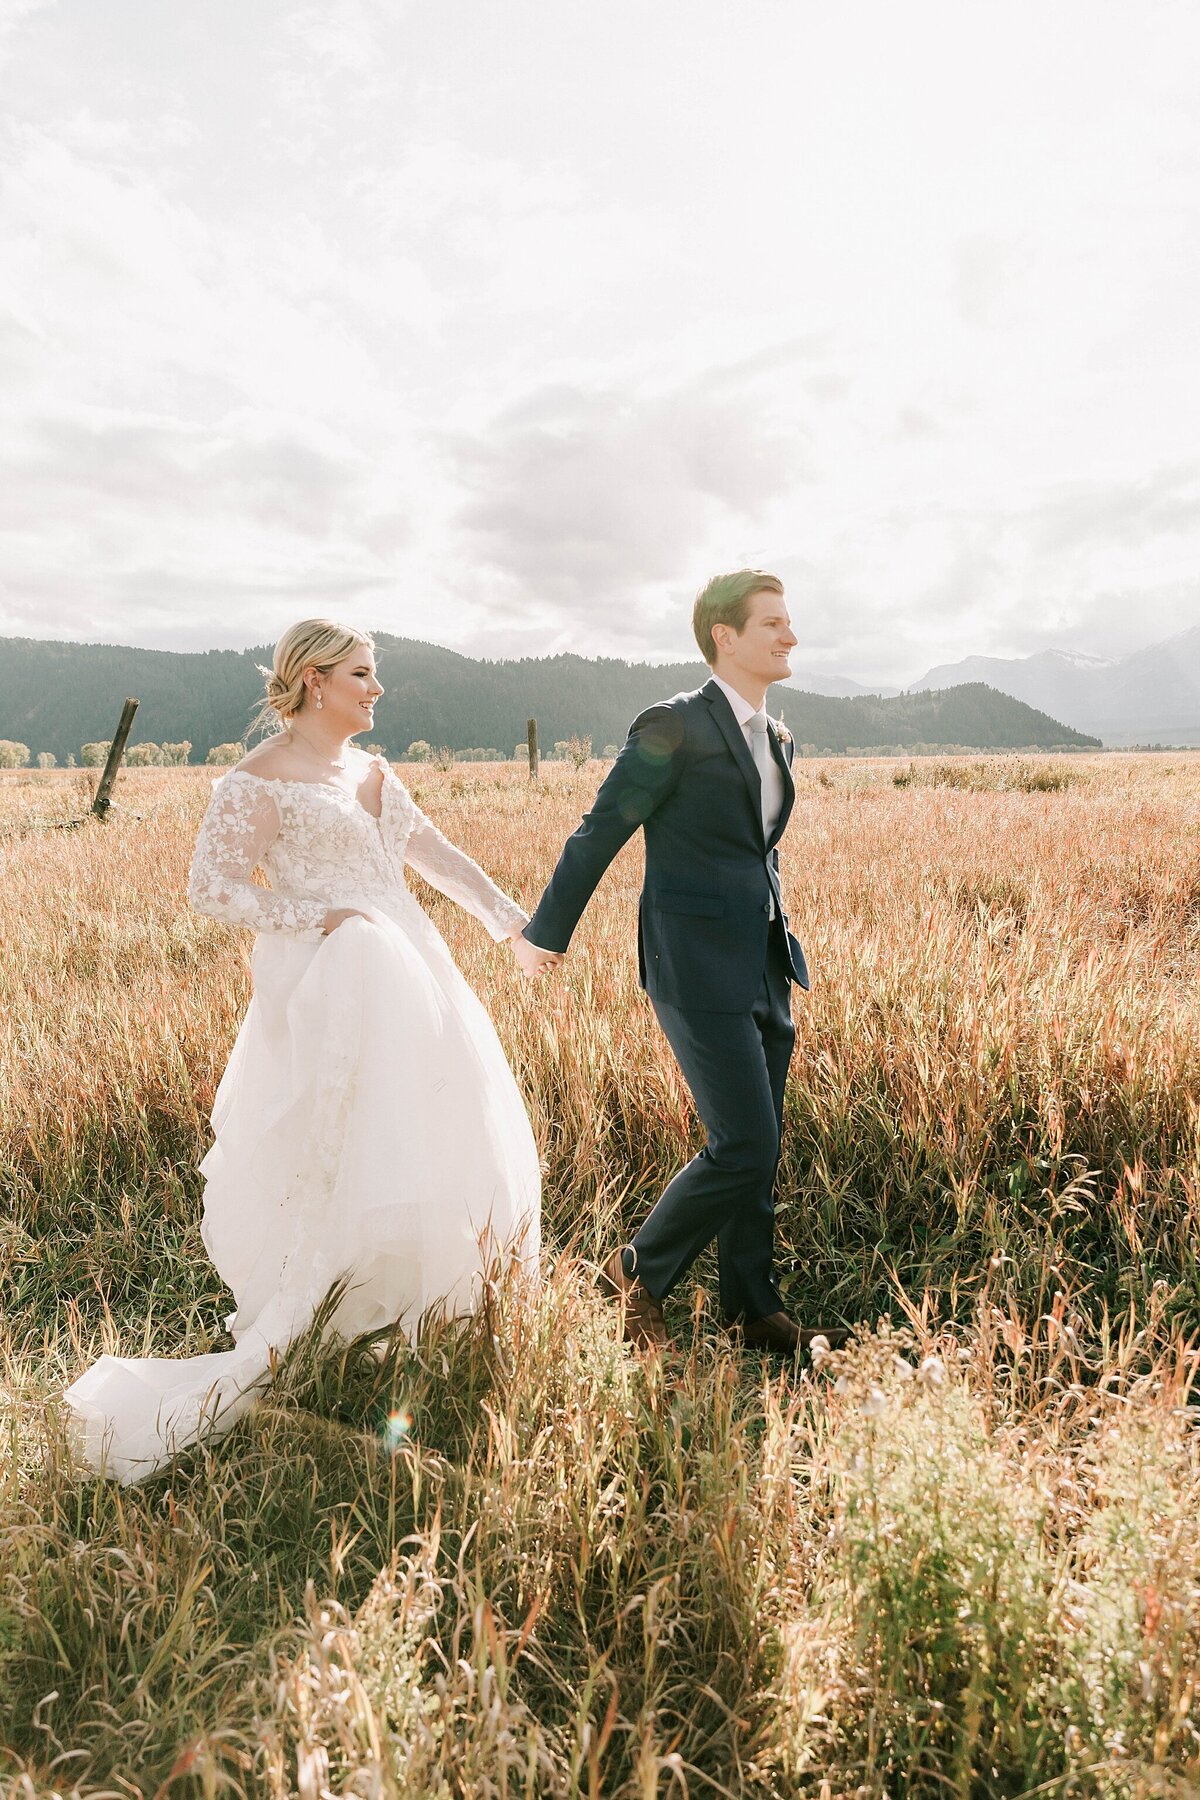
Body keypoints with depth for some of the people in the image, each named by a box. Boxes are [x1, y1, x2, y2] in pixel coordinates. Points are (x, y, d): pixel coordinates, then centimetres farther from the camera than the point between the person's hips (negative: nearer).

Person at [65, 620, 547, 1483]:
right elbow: (213, 887, -12)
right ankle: (259, 1358, 9)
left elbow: (439, 856, 18)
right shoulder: (260, 781, -8)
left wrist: (513, 923, 16)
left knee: (441, 1137, 14)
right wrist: (318, 918, -17)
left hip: (405, 976, 8)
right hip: (330, 991, -8)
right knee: (340, 1172, -7)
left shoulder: (371, 771, 15)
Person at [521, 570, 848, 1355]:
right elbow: (600, 833, -7)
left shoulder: (774, 740, 14)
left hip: (764, 965, 8)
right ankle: (640, 1270, 16)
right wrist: (549, 933, 0)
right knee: (745, 1147, -8)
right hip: (700, 969, -8)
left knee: (756, 1147, 14)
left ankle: (755, 1311, 29)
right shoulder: (674, 727, -11)